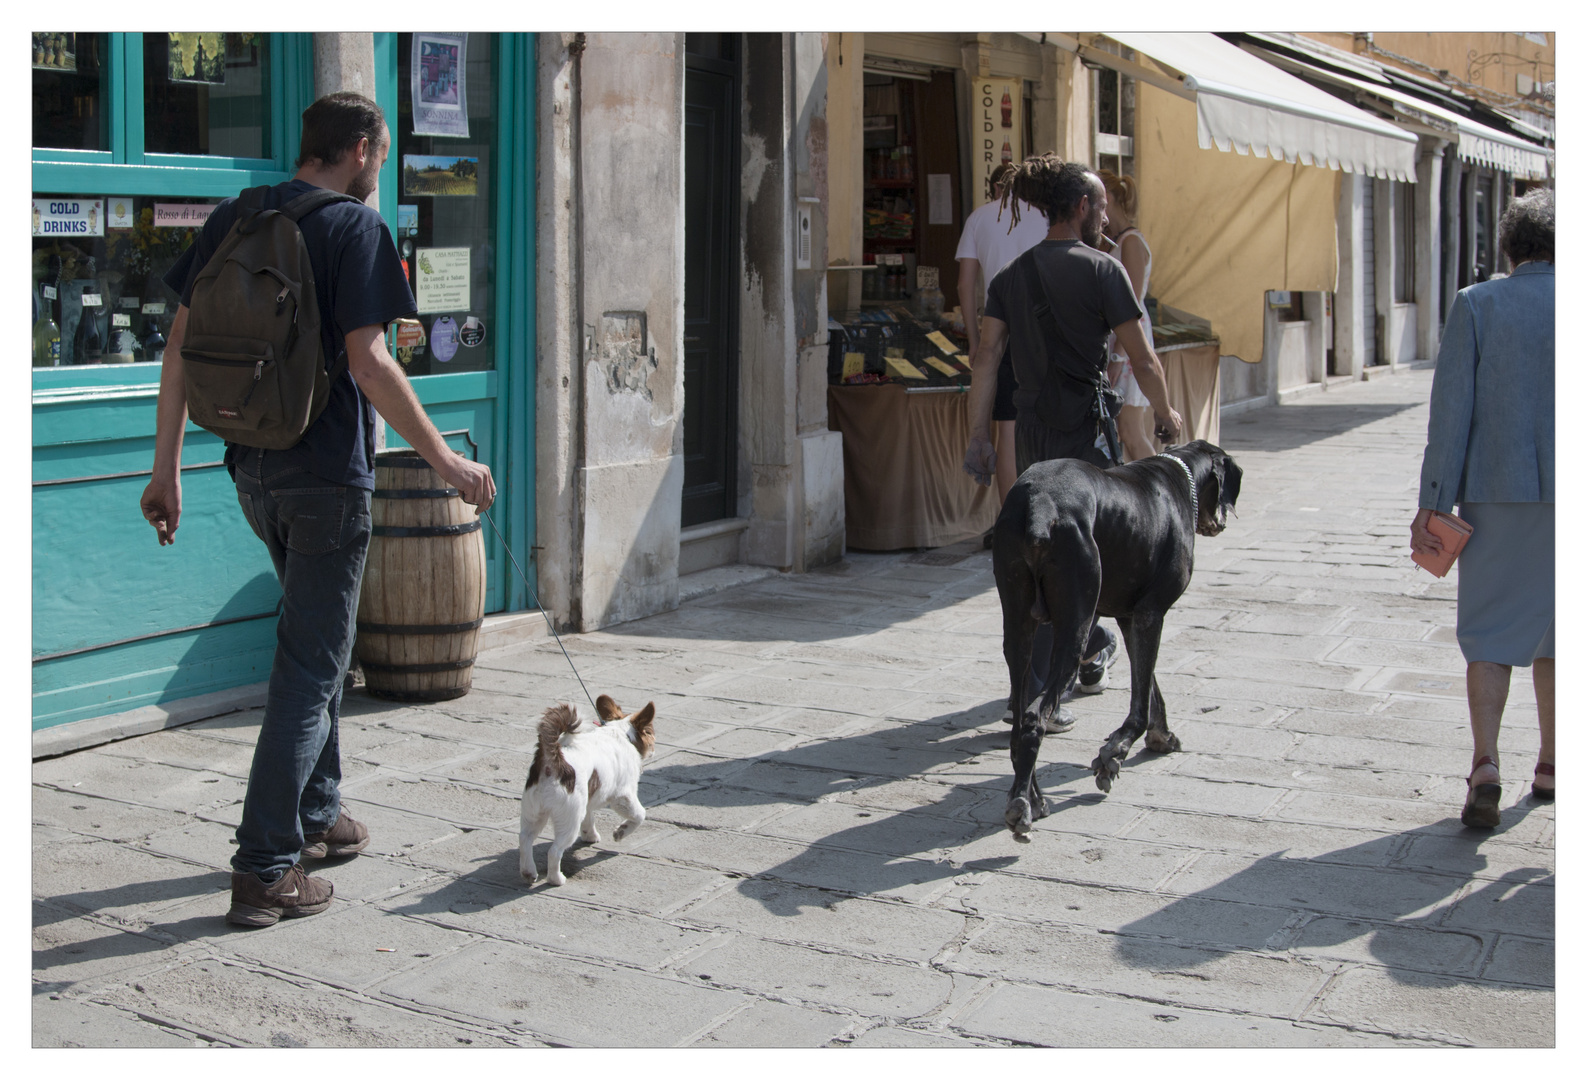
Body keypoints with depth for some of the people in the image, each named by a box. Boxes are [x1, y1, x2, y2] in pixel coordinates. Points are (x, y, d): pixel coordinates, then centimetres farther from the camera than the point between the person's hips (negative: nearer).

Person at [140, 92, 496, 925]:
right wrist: (446, 462, -13)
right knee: (310, 667, -1)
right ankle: (265, 870, -2)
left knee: (311, 643, 24)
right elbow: (367, 362, -19)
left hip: (253, 470, 7)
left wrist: (167, 469, 11)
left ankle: (316, 815, 33)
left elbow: (180, 346, 7)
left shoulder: (232, 219, 9)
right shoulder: (355, 227, -11)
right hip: (327, 474, -7)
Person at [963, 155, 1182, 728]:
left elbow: (985, 359, 1)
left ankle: (1095, 646, 42)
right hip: (1084, 430, -6)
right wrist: (1166, 414, 9)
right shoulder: (1102, 271, -9)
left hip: (1030, 431, 6)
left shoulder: (1011, 276, 7)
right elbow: (1142, 362, -8)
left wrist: (978, 438, 4)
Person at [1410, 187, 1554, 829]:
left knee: (1489, 633, 6)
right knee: (1554, 635, 16)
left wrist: (1433, 503, -4)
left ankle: (1485, 764, -9)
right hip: (1566, 494, 2)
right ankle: (1550, 766, 25)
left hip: (1497, 494, -1)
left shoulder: (1477, 305, -4)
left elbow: (1451, 410, -7)